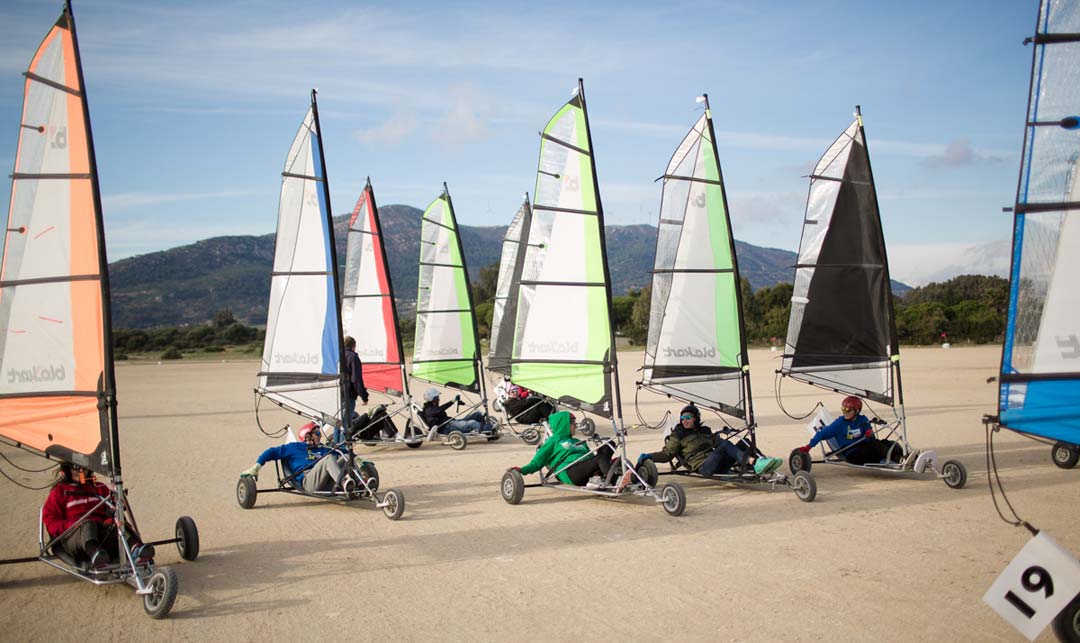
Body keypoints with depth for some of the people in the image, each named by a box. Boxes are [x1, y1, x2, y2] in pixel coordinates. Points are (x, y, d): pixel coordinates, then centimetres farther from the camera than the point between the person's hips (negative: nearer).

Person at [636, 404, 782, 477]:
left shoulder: (705, 431, 28)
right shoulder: (678, 436, 13)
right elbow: (667, 454, 9)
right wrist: (649, 456, -3)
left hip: (720, 465, 6)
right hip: (702, 467, -6)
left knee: (742, 443, -18)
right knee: (725, 445, -31)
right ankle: (755, 463, -46)